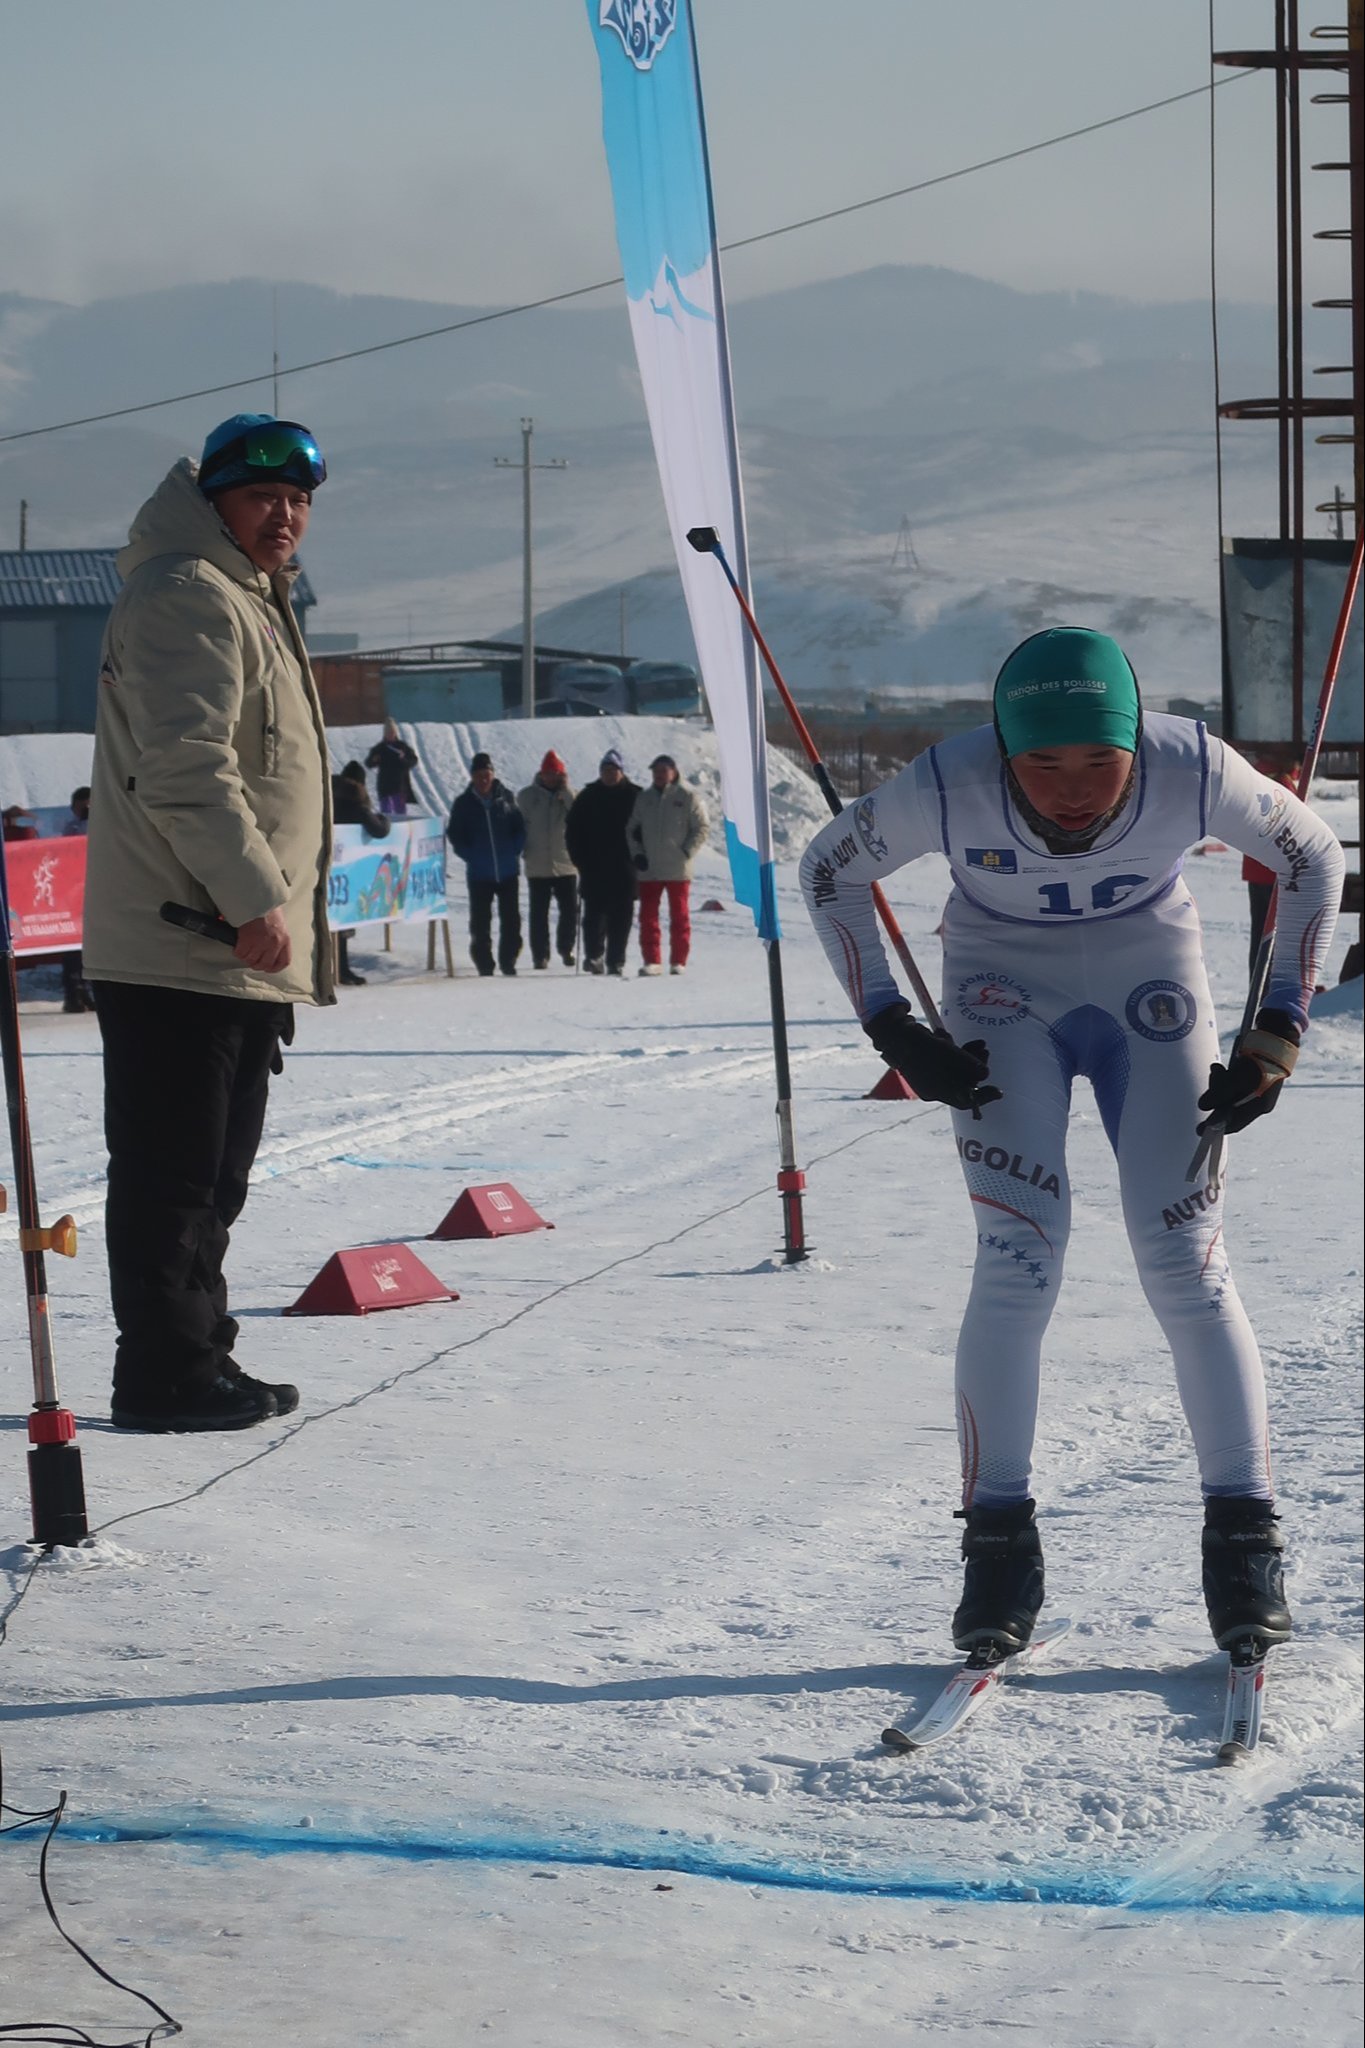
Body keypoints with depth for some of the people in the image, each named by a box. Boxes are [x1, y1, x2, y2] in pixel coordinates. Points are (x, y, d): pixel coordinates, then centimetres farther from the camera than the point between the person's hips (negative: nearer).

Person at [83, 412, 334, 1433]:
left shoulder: (251, 602, 23)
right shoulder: (186, 597, -11)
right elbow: (185, 768, -21)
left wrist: (275, 910, 26)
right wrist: (256, 898, -22)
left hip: (243, 955, 11)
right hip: (178, 954, -11)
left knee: (211, 1174, 15)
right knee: (174, 1171, -7)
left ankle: (196, 1359, 22)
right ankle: (168, 1375, -4)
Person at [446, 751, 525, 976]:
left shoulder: (506, 798, 2)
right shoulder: (463, 804, 0)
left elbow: (520, 829, 9)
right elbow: (455, 835, 4)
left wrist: (514, 851, -3)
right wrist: (471, 856, -6)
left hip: (508, 872, 1)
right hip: (479, 874, -1)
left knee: (511, 920, 4)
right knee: (480, 923, 1)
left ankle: (508, 963, 15)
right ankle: (484, 964, 9)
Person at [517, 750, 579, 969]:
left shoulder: (569, 796, 5)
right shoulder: (527, 795, 4)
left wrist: (565, 791, -15)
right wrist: (523, 849, -1)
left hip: (565, 864, 0)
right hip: (537, 866, 0)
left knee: (570, 910, 2)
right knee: (539, 912, 2)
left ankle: (566, 948, 21)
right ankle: (540, 954, 9)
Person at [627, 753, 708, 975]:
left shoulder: (687, 797, -2)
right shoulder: (644, 798, 10)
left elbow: (700, 828, -2)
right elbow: (633, 829, 15)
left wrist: (687, 852, -10)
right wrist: (637, 853, 2)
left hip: (678, 869, -4)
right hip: (649, 869, 4)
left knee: (679, 915, 2)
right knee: (648, 915, 3)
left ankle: (678, 961, 7)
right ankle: (652, 961, 7)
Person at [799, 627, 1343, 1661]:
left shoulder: (1194, 771, -28)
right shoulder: (948, 788, -28)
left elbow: (1314, 856, -7)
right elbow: (830, 870, -8)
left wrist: (1281, 1029, -10)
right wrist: (894, 1029, -12)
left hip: (1152, 993, 1)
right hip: (1006, 998, 0)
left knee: (1185, 1261, -8)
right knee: (1019, 1263, -14)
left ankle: (1245, 1536, 1)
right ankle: (999, 1539, -4)